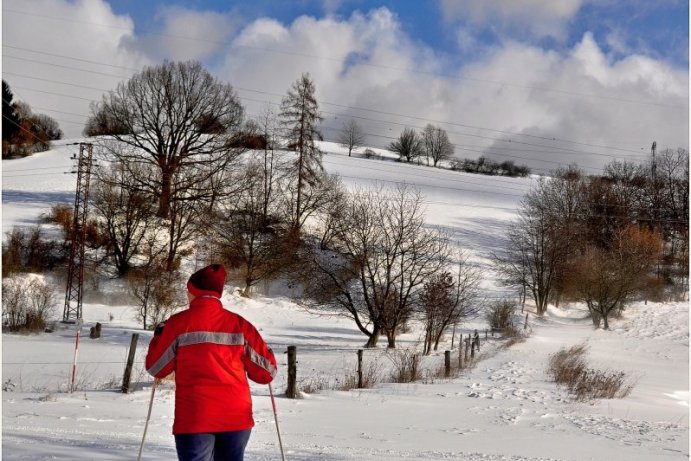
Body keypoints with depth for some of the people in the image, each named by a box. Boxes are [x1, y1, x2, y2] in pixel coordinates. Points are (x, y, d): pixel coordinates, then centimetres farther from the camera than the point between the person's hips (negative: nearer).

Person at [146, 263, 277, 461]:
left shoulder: (179, 323, -4)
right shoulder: (239, 324, 2)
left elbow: (155, 368, 5)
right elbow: (267, 371, 4)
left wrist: (159, 336, 22)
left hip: (194, 419, -3)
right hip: (236, 418, 3)